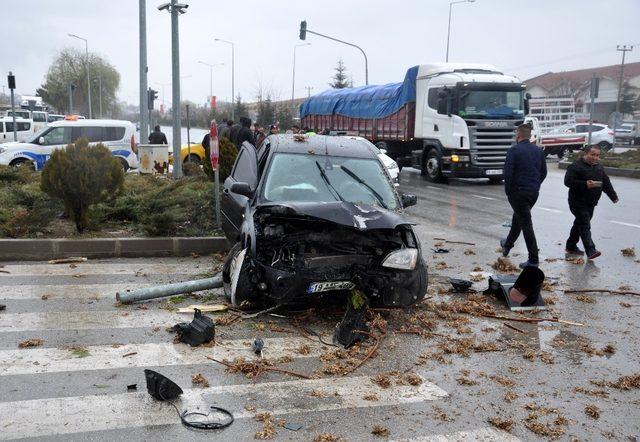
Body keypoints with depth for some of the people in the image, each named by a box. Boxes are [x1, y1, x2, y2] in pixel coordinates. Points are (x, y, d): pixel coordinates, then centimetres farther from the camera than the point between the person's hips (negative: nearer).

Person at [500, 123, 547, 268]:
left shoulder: (514, 150, -12)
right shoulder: (539, 151, 8)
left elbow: (508, 173, -16)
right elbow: (543, 172, 12)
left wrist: (508, 191, -5)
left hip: (518, 191, -7)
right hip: (534, 192, 7)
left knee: (526, 224, -5)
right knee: (518, 217, 26)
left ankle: (533, 259, -6)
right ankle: (507, 245, 45)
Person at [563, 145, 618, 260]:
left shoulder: (599, 168, 14)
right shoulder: (576, 166, -12)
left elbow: (606, 183, 21)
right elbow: (568, 181, -21)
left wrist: (613, 196, 20)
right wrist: (585, 184, -28)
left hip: (590, 203, 8)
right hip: (578, 202, -8)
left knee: (579, 224, 16)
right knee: (585, 225, -16)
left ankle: (571, 247, 28)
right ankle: (590, 251, -22)